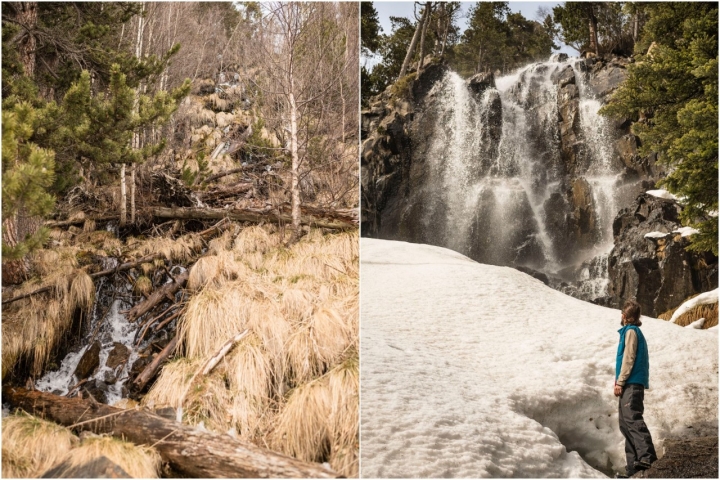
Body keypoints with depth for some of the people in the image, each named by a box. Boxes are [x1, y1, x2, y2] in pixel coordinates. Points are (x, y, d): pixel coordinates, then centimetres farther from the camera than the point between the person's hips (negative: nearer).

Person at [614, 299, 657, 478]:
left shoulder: (630, 331, -4)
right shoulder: (635, 331, 24)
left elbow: (628, 358, -13)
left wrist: (620, 382, -14)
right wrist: (620, 380, 19)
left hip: (631, 383, -10)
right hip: (633, 385, 10)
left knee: (632, 419, -23)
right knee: (626, 423, 7)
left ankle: (647, 457, -36)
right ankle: (633, 468, 4)